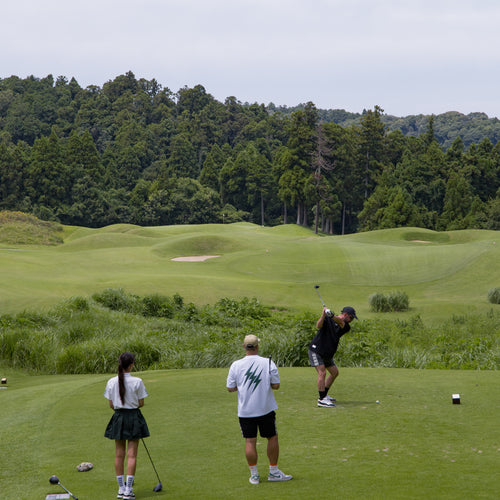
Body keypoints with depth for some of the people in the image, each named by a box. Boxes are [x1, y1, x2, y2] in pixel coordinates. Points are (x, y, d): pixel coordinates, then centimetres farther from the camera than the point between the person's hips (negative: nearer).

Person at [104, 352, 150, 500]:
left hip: (118, 417, 3)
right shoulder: (137, 382, -13)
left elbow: (111, 405, 0)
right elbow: (141, 403, -6)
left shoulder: (111, 382, -4)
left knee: (119, 454, 10)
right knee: (132, 455, 1)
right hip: (134, 418, -3)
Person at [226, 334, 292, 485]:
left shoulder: (236, 365, -6)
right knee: (272, 438, 13)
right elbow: (276, 385, -7)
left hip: (245, 411, 1)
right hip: (266, 409, -1)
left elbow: (230, 388, -1)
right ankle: (273, 472, 18)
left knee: (250, 441, 6)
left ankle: (254, 475, 8)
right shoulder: (268, 363, -8)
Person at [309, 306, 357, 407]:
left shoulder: (346, 327, 2)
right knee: (322, 373, -18)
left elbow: (341, 323, -21)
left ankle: (324, 394, 29)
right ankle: (321, 399, -19)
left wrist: (332, 316, -42)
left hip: (327, 354, 8)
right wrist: (323, 315, -43)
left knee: (335, 372, 16)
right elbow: (319, 326, -28)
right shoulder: (327, 320, -10)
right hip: (316, 350, -8)